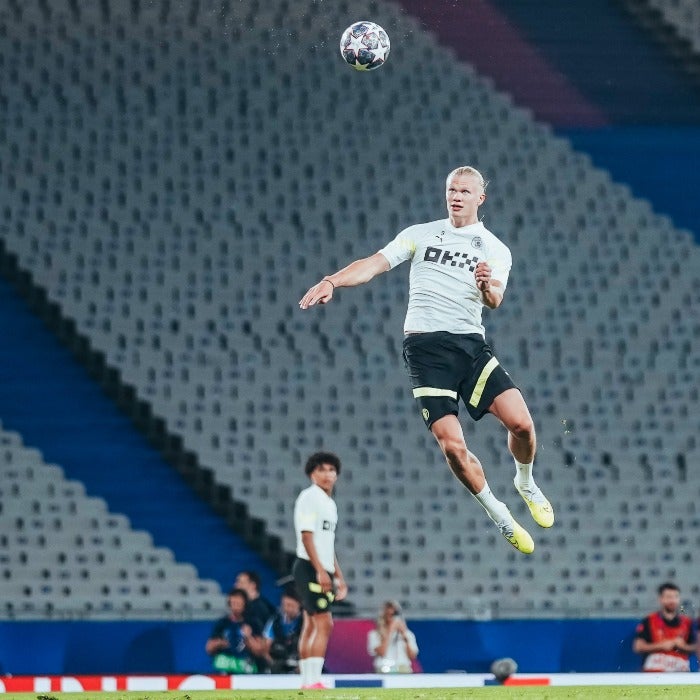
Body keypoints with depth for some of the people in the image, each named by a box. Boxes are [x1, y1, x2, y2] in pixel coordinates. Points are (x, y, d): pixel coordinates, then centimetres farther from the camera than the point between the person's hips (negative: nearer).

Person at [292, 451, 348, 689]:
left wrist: (338, 576, 23)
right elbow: (306, 537, -16)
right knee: (324, 623, -15)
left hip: (323, 571, 10)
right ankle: (313, 681, -18)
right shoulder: (309, 497, -10)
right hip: (310, 569, -10)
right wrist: (320, 571, -22)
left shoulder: (329, 503, 18)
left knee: (311, 626, 10)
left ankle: (307, 682, 11)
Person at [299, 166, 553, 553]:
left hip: (470, 343, 1)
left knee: (521, 423, -15)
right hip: (425, 346, -1)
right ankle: (500, 517, 7)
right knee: (452, 445, -14)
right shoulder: (420, 234, 10)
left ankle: (526, 483, 18)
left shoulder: (495, 250, 10)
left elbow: (495, 300, -7)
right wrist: (332, 281, -16)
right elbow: (375, 263, 0)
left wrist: (488, 286, -31)